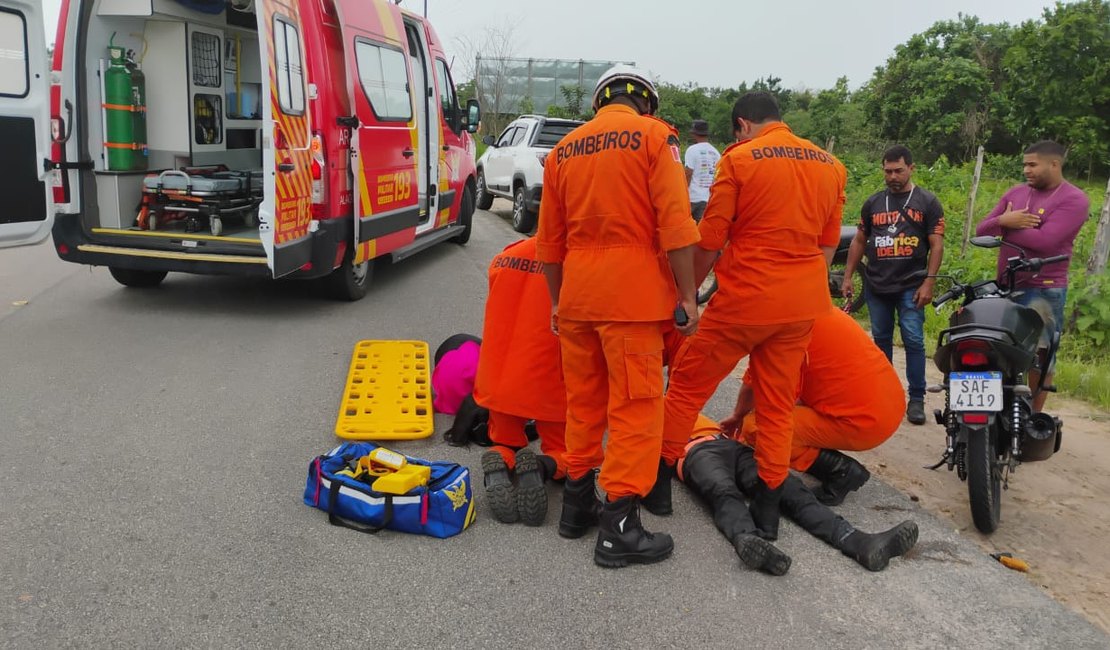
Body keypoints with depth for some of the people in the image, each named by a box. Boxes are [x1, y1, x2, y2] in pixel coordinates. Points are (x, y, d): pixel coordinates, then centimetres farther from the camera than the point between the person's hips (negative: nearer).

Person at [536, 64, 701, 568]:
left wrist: (557, 300, 25)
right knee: (635, 407, 0)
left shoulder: (564, 149, 14)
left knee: (582, 401, 16)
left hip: (576, 292, 6)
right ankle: (619, 527, 2)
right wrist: (687, 295, -7)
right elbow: (675, 225, -12)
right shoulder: (654, 136, -2)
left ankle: (577, 503, 27)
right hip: (633, 293, -5)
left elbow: (549, 240, 16)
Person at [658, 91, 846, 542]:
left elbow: (710, 241, -8)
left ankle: (660, 484, 20)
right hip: (803, 304, 6)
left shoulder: (739, 159, -8)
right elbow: (827, 246, 13)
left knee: (687, 385, 11)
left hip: (745, 298, -5)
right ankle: (768, 510, 20)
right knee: (779, 405, 14)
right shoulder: (830, 166, 9)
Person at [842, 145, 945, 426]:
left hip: (911, 286, -3)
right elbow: (859, 241, 15)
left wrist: (928, 282, -11)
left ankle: (916, 399, 1)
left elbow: (936, 245, -2)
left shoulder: (927, 202, 1)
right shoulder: (873, 202, 10)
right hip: (876, 286, 3)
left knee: (913, 341, -5)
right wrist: (847, 277, 8)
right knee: (881, 341, 11)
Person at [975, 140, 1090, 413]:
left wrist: (1004, 229, -9)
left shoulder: (1074, 200, -8)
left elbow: (1044, 240, -21)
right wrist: (1003, 221, -15)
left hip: (1044, 290, -6)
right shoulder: (1015, 193, 11)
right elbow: (981, 231, 6)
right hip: (1004, 287, 6)